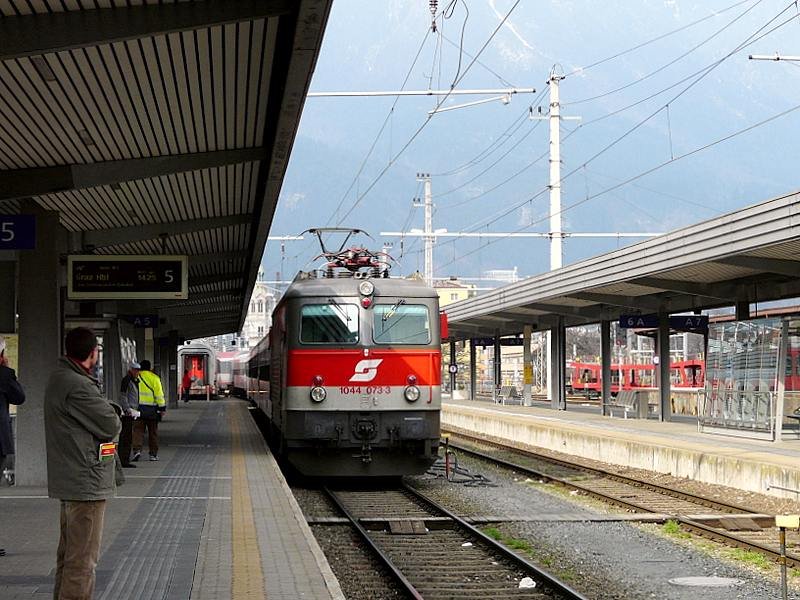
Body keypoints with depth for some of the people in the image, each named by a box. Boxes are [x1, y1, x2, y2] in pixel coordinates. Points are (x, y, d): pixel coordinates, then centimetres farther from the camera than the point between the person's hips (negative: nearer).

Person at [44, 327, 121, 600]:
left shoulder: (58, 378, 12)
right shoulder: (78, 387, -22)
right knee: (82, 559, -7)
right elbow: (111, 426, -17)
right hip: (86, 483, -11)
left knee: (69, 552, 20)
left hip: (67, 482, 11)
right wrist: (114, 415, 3)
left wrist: (111, 410, -3)